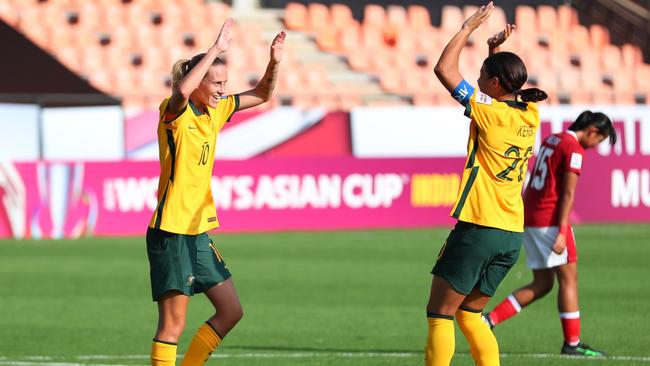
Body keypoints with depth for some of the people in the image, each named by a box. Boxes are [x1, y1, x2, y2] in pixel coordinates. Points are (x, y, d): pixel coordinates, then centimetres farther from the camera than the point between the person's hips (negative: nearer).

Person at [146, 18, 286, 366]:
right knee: (173, 323, -7)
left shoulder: (215, 111, 9)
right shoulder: (176, 113, -13)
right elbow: (182, 91, -37)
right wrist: (216, 49, -35)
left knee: (231, 311, 10)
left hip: (199, 232, 8)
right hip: (170, 233, -8)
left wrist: (274, 61, 1)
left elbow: (261, 95, 19)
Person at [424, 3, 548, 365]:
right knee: (470, 315, 17)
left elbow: (444, 69, -9)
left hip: (478, 228, -8)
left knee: (440, 315, -1)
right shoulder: (529, 115, 7)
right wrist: (495, 49, 20)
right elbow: (503, 85, 30)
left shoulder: (490, 112, -13)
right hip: (512, 235, 8)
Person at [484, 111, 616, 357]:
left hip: (529, 217, 9)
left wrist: (522, 218, 24)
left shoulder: (551, 140, 17)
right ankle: (572, 343, 1)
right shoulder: (574, 149, -10)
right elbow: (567, 194, -16)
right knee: (568, 278, -1)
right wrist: (561, 232, -20)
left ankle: (490, 319, 2)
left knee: (542, 284, 11)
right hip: (550, 220, -9)